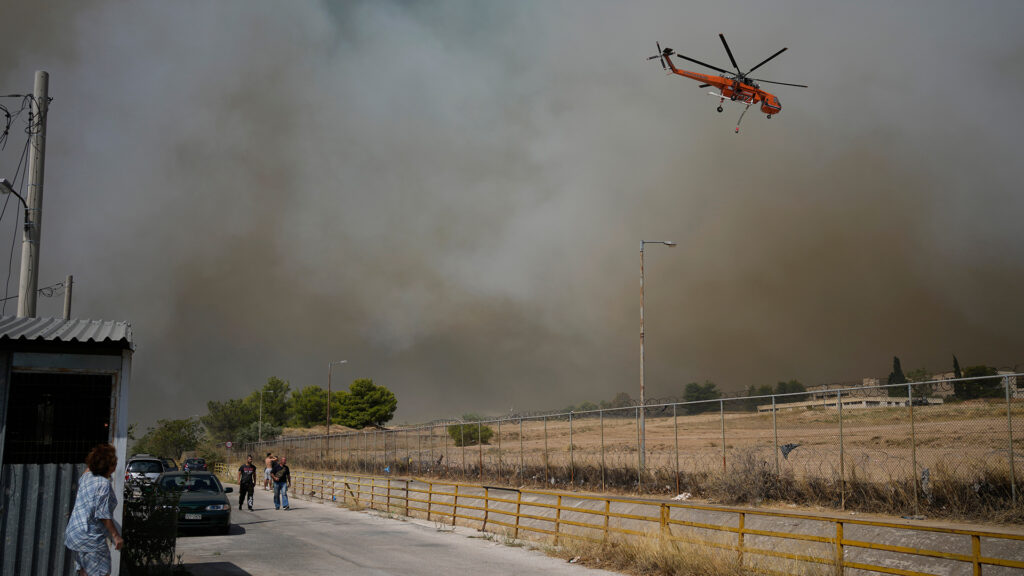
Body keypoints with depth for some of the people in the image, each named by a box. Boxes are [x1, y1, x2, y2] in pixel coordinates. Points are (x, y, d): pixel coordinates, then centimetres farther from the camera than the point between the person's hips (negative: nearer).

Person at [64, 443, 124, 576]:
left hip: (73, 533, 9)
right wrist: (116, 535, -14)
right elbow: (103, 514, -19)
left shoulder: (87, 477, 8)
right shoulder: (104, 484, -17)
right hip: (90, 536, -9)